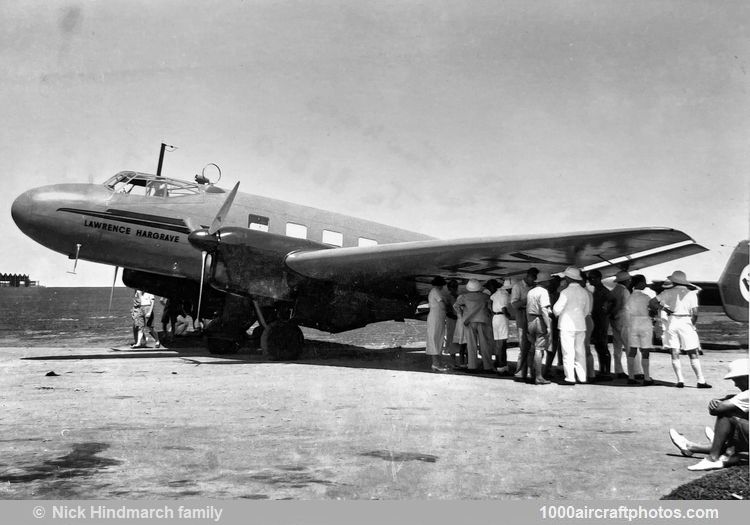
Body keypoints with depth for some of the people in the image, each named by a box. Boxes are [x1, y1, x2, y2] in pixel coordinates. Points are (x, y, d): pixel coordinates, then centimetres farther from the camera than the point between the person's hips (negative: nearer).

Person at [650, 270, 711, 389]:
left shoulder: (668, 292, 3)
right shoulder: (691, 294, 1)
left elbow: (652, 302, 0)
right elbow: (695, 313, -5)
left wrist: (663, 308, 8)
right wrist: (692, 324, 11)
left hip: (672, 322, 1)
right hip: (686, 322, -1)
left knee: (675, 354, 4)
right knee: (693, 354, 3)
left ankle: (680, 380, -2)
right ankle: (701, 381, 0)